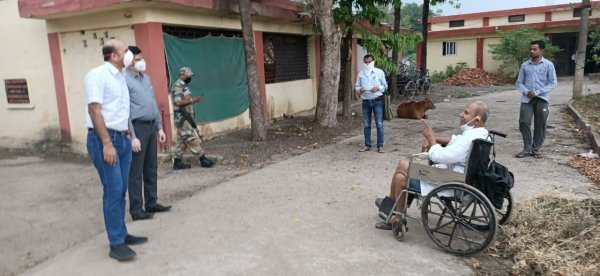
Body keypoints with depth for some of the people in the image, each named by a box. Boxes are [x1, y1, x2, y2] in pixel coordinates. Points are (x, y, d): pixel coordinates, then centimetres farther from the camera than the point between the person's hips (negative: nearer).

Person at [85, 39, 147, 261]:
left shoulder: (120, 77, 15)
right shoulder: (97, 75, -10)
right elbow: (94, 111, -16)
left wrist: (126, 136, 15)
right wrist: (107, 144, -21)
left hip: (122, 139, 8)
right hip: (104, 140, -8)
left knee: (121, 190, 12)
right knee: (113, 190, -7)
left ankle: (121, 234, 23)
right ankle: (116, 244, 0)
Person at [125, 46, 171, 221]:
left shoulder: (146, 78, 15)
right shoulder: (124, 80, -11)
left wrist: (159, 127, 16)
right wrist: (132, 136, -19)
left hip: (151, 126, 8)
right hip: (138, 127, -8)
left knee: (151, 169, 14)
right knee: (136, 172, -1)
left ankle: (151, 203, 24)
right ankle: (136, 210, 7)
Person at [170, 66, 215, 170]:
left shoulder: (182, 86, 17)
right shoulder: (177, 86, -14)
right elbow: (178, 102, -24)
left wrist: (192, 100, 8)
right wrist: (192, 100, -23)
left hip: (186, 118, 10)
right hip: (182, 118, -10)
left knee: (182, 141, 11)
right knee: (192, 139, -6)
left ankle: (177, 163, 15)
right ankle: (203, 159, -2)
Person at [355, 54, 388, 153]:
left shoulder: (380, 72, 1)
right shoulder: (361, 73, 6)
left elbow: (385, 86, 5)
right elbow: (356, 86, 9)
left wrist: (378, 88, -15)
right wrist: (360, 89, -13)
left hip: (377, 101, -2)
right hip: (366, 102, 2)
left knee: (379, 124, -2)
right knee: (366, 125, 7)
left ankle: (380, 146, 4)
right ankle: (367, 145, 17)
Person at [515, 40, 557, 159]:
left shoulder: (548, 65, 1)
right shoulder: (524, 65, 7)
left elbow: (553, 83, -1)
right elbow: (519, 82, 10)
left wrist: (538, 92, -13)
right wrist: (526, 92, -10)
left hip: (541, 99, -1)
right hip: (527, 99, 1)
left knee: (540, 125, 3)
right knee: (524, 122, -6)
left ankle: (536, 149, 15)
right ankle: (527, 149, 5)